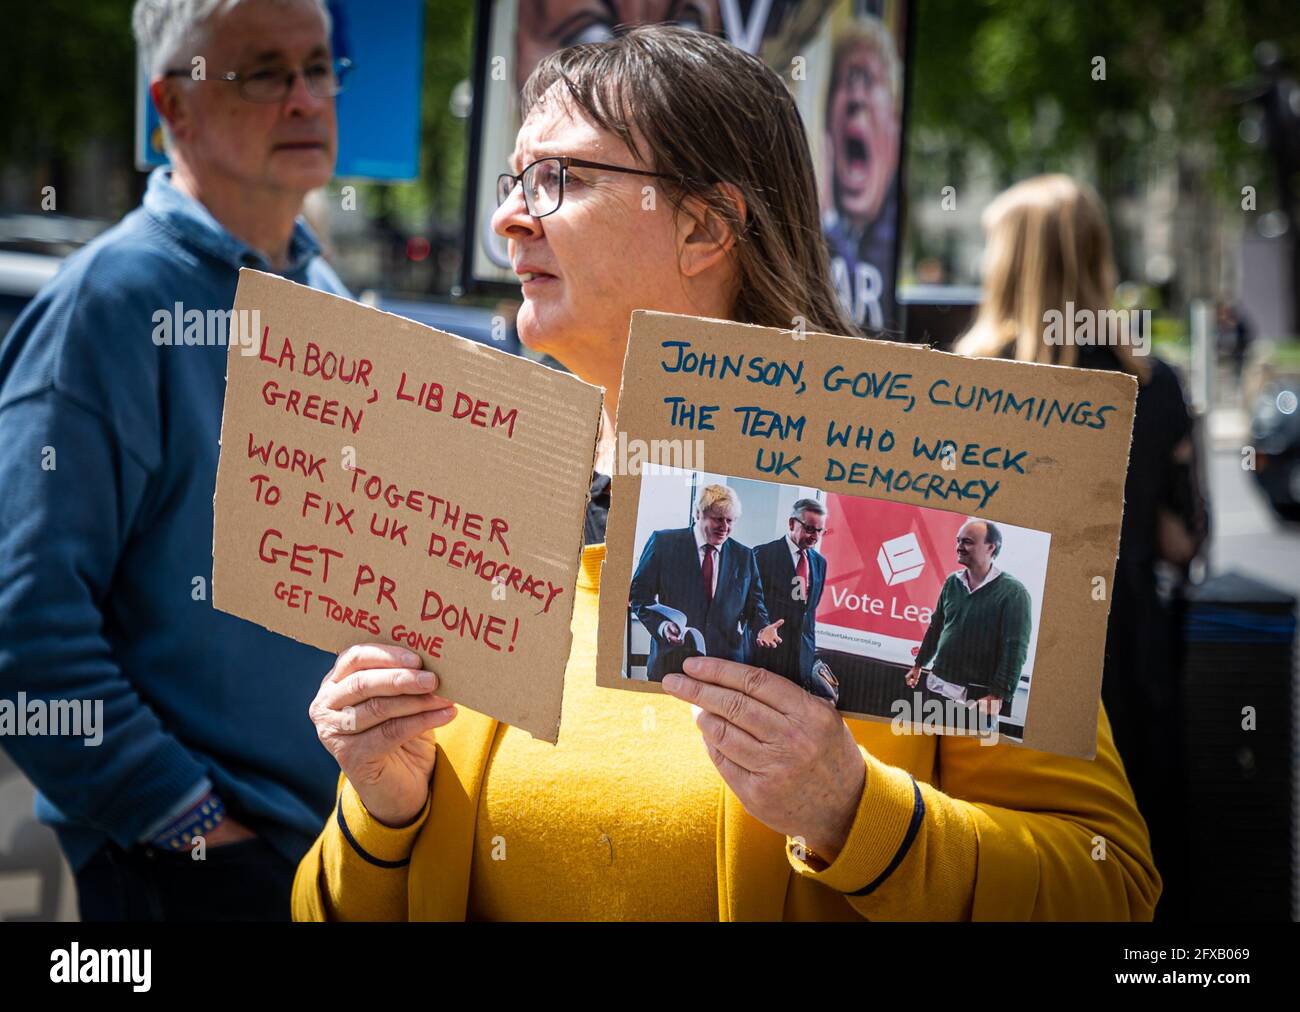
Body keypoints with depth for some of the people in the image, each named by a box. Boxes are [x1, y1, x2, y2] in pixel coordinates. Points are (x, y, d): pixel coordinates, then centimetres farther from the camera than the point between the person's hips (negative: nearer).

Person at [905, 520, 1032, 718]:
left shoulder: (1012, 592, -9)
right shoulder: (952, 582, 10)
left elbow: (1015, 649, -14)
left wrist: (998, 695, -20)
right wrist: (919, 665, 24)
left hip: (979, 695, -5)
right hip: (938, 685, 5)